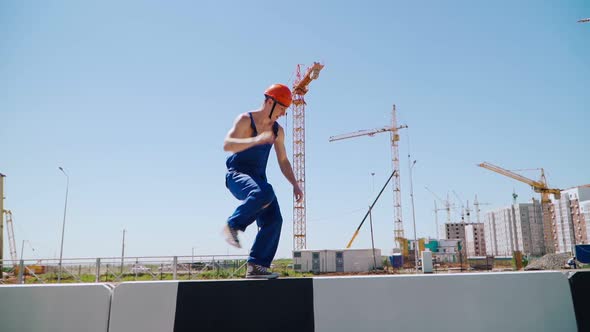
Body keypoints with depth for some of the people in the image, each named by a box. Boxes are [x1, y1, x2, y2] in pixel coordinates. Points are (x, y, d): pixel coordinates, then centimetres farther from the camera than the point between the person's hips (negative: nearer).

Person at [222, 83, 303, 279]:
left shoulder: (278, 131, 11)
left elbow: (283, 161, 18)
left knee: (274, 220, -11)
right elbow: (227, 145, -23)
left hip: (258, 178, 6)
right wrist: (256, 140, -35)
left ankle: (256, 267, -5)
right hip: (237, 175, -6)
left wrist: (295, 184, 7)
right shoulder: (245, 120, -8)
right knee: (264, 193, -37)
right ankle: (233, 225, -15)